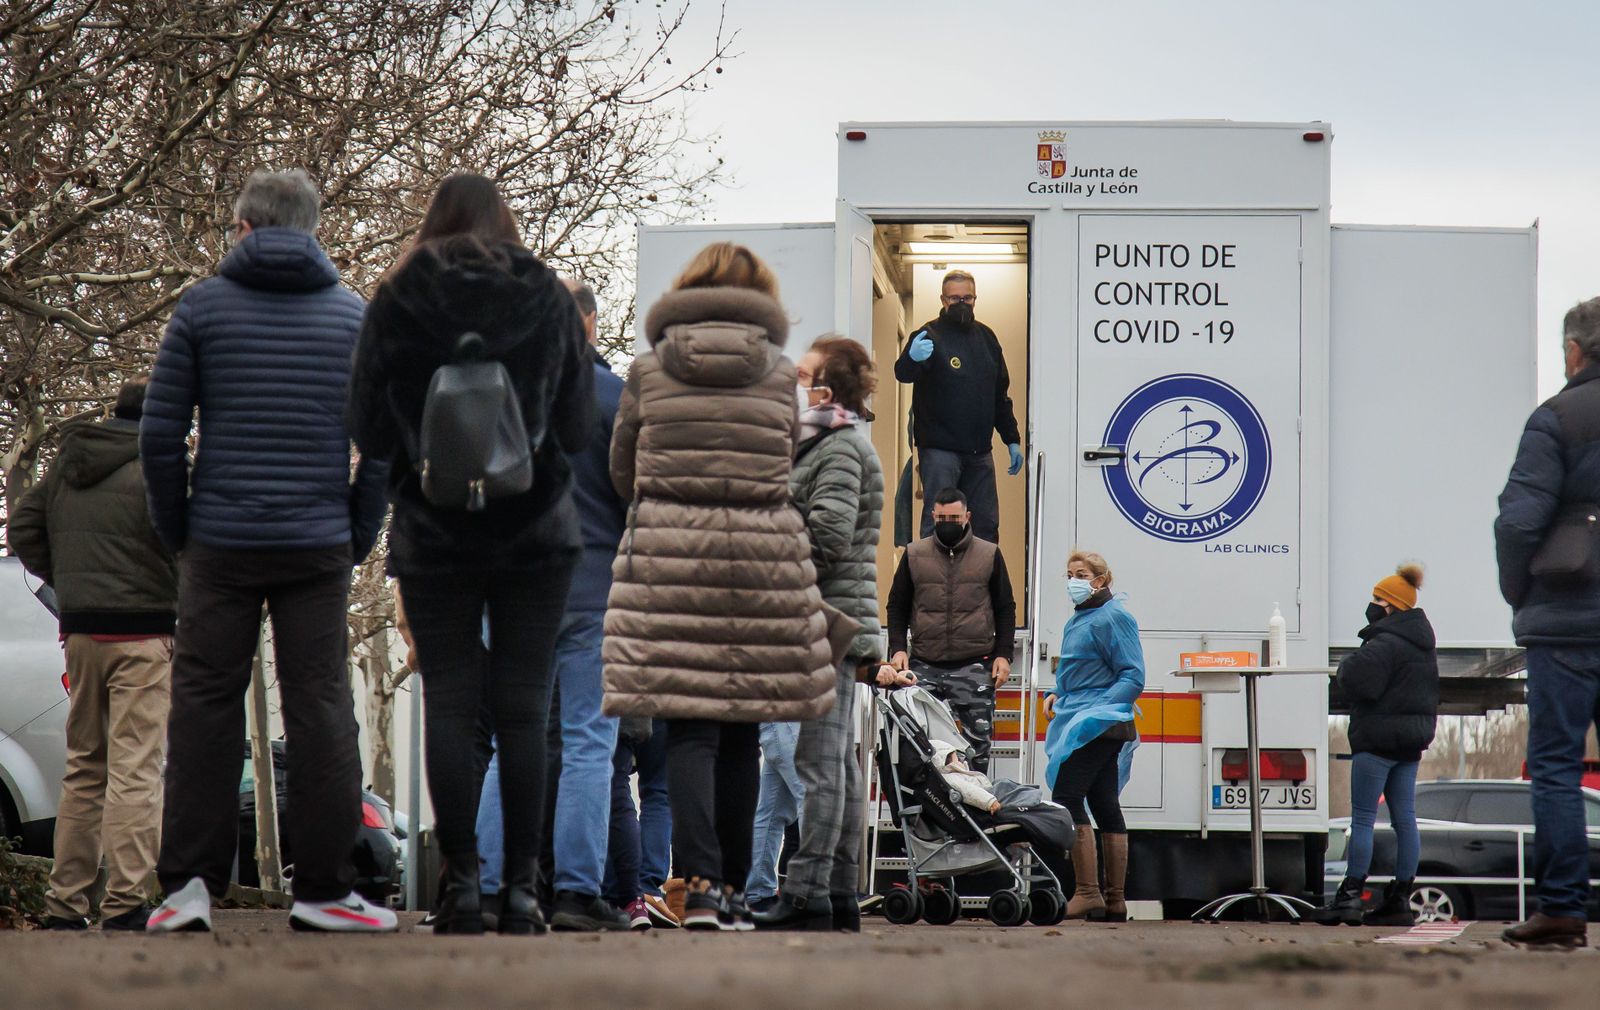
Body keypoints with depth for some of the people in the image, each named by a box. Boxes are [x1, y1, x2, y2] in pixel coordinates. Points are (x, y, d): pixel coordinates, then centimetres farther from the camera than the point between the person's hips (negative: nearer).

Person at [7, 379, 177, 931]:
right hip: (141, 633, -7)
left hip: (80, 632, 7)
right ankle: (125, 902, -12)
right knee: (134, 769, -7)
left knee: (83, 769, 14)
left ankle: (64, 901, 14)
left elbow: (21, 529, 17)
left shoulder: (65, 468, 11)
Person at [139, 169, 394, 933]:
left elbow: (159, 432, -1)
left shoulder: (203, 307, 2)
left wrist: (176, 529, 8)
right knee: (320, 708, 3)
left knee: (204, 706, 4)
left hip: (219, 547, 0)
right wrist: (359, 536, 8)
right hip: (319, 551, 1)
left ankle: (188, 881, 0)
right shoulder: (355, 317, 6)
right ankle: (322, 886, 1)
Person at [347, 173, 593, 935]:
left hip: (434, 535, -1)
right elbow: (579, 427, 3)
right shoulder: (549, 300, 1)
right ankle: (521, 887, 0)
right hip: (537, 531, 1)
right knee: (523, 708, 2)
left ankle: (460, 883, -2)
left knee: (449, 703, 3)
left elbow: (367, 431, 0)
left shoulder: (395, 303, -2)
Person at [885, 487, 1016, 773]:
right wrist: (898, 648, 0)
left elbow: (1005, 609, 11)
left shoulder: (989, 555, 6)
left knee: (978, 739, -1)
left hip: (974, 666, -1)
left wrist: (1003, 654, 1)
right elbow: (897, 606, 14)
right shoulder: (914, 554, 8)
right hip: (925, 666, 1)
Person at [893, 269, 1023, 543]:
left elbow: (1001, 394, 23)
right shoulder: (930, 335, -4)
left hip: (979, 452, 6)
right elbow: (903, 374, -21)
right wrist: (912, 358, -44)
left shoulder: (986, 337, 14)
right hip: (939, 449, -6)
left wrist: (1012, 439, 19)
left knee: (986, 525, 8)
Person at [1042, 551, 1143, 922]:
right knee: (1105, 808, 9)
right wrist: (1056, 695, 15)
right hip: (1081, 722, 10)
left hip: (1099, 725, -10)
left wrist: (1096, 710, -23)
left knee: (1067, 798, -15)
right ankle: (1114, 901, 12)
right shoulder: (1077, 619, 19)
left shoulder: (1113, 618, -10)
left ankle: (1087, 893, -16)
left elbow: (1133, 678, -15)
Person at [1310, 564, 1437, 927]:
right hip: (1412, 741, 9)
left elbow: (1357, 683, -23)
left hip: (1379, 739, -9)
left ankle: (1350, 896, -7)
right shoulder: (1422, 645, 15)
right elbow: (1429, 695, 23)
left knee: (1362, 818, -6)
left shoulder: (1385, 644, -17)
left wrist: (1348, 664, -5)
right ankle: (1400, 900, 7)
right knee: (1405, 819, 7)